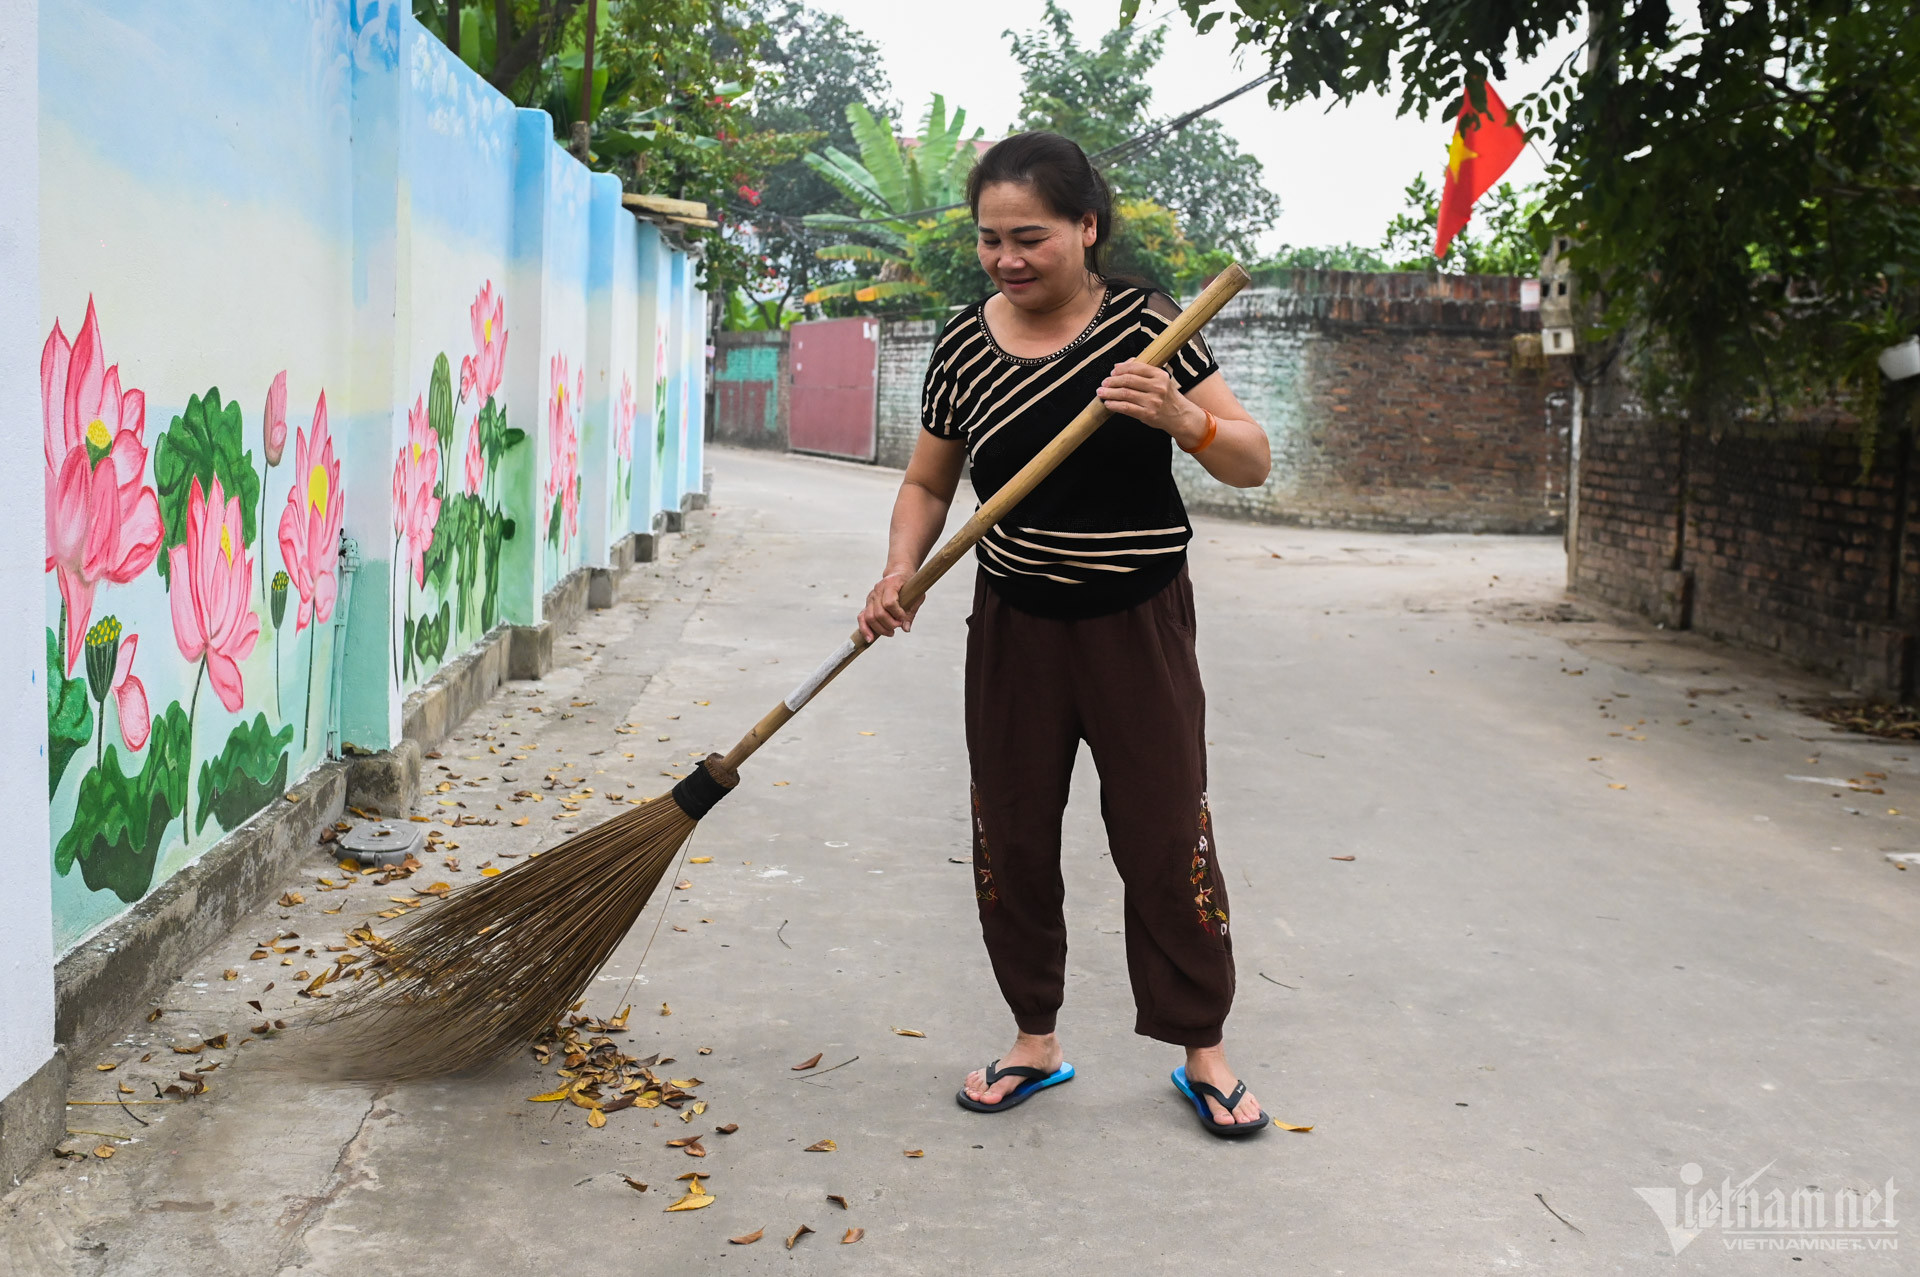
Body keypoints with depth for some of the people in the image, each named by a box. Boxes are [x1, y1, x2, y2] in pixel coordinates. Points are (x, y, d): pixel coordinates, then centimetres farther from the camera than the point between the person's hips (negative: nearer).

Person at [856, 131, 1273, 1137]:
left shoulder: (1144, 326, -8)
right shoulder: (963, 346, 0)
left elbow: (1252, 464, -9)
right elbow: (929, 484, 11)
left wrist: (1182, 418, -29)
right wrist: (900, 575, -7)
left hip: (1137, 626, -3)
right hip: (1015, 628, 3)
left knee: (1166, 837, 2)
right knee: (1011, 838, 9)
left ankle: (1201, 1052, 18)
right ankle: (1035, 1041, 27)